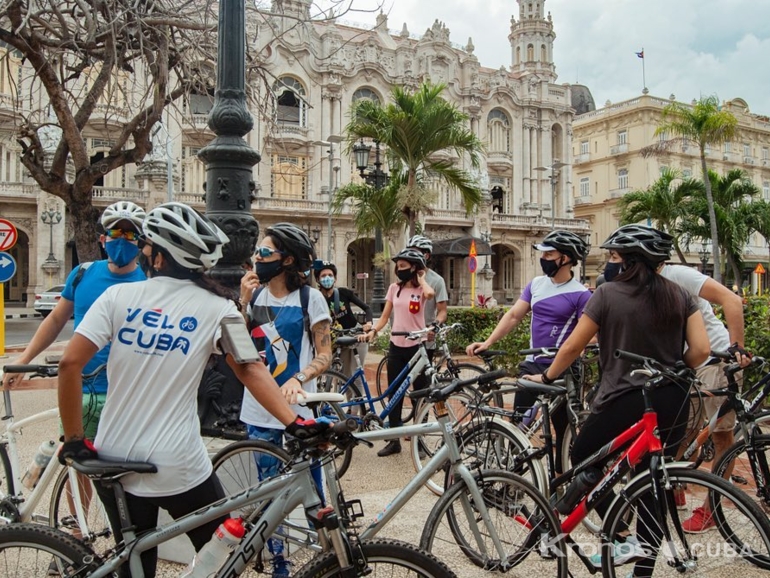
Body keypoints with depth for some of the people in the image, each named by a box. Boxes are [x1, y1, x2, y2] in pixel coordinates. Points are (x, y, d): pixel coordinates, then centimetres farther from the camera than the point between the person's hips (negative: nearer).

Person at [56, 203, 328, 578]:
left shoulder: (119, 296, -2)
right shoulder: (218, 308, -4)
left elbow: (70, 364, -9)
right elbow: (251, 370, -14)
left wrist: (74, 439, -1)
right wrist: (294, 423, -16)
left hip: (113, 462, 3)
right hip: (178, 468, -2)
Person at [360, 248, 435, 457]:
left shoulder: (421, 289, -5)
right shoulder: (394, 288, 7)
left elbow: (430, 294, -31)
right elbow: (385, 316, 9)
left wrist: (420, 278, -12)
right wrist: (373, 331, -8)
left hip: (416, 346, -4)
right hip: (396, 345, 4)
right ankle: (394, 441, 17)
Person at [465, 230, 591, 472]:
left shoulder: (580, 294, -12)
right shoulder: (536, 284, 5)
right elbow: (513, 315, 4)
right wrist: (488, 342, -5)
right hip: (531, 364, 5)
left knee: (563, 430, 9)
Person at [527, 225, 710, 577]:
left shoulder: (608, 294, -9)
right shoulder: (679, 295, 3)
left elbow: (573, 347, -5)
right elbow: (701, 350, -3)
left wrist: (546, 377, 10)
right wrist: (672, 371, 16)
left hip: (625, 401, -5)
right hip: (673, 403, 5)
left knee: (583, 460, 18)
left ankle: (624, 540, 6)